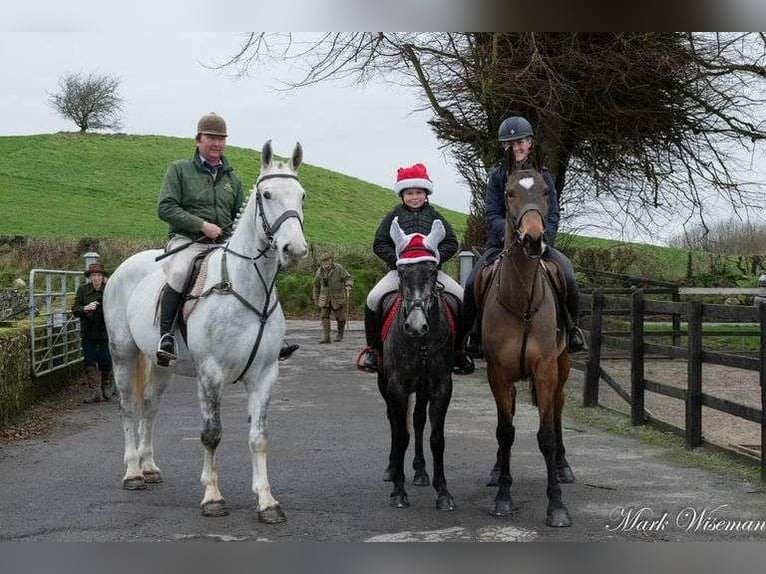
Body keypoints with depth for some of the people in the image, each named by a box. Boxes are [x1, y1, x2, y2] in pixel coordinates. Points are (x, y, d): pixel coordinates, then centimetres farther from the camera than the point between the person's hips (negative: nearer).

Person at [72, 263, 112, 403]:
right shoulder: (82, 290, 1)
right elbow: (75, 310, -2)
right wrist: (86, 308, -21)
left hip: (105, 332, -1)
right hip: (88, 332, 1)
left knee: (106, 362, 3)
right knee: (89, 362, 1)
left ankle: (105, 388, 23)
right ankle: (94, 391, 7)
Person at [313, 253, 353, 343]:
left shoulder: (339, 269, -9)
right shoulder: (319, 272, 2)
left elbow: (348, 279, -8)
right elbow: (316, 286, 14)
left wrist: (348, 289, -27)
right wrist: (316, 299, 17)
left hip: (338, 298, -2)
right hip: (325, 298, 2)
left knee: (340, 317, 3)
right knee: (324, 316, -11)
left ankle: (340, 333, 26)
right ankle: (325, 336, -12)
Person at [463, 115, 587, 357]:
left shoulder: (543, 176, 7)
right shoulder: (497, 175, 4)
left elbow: (553, 215, 2)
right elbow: (492, 214, -2)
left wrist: (543, 238, -16)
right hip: (501, 242, 0)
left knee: (569, 280, -22)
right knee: (472, 283, -21)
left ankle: (571, 328, 5)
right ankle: (473, 333, 2)